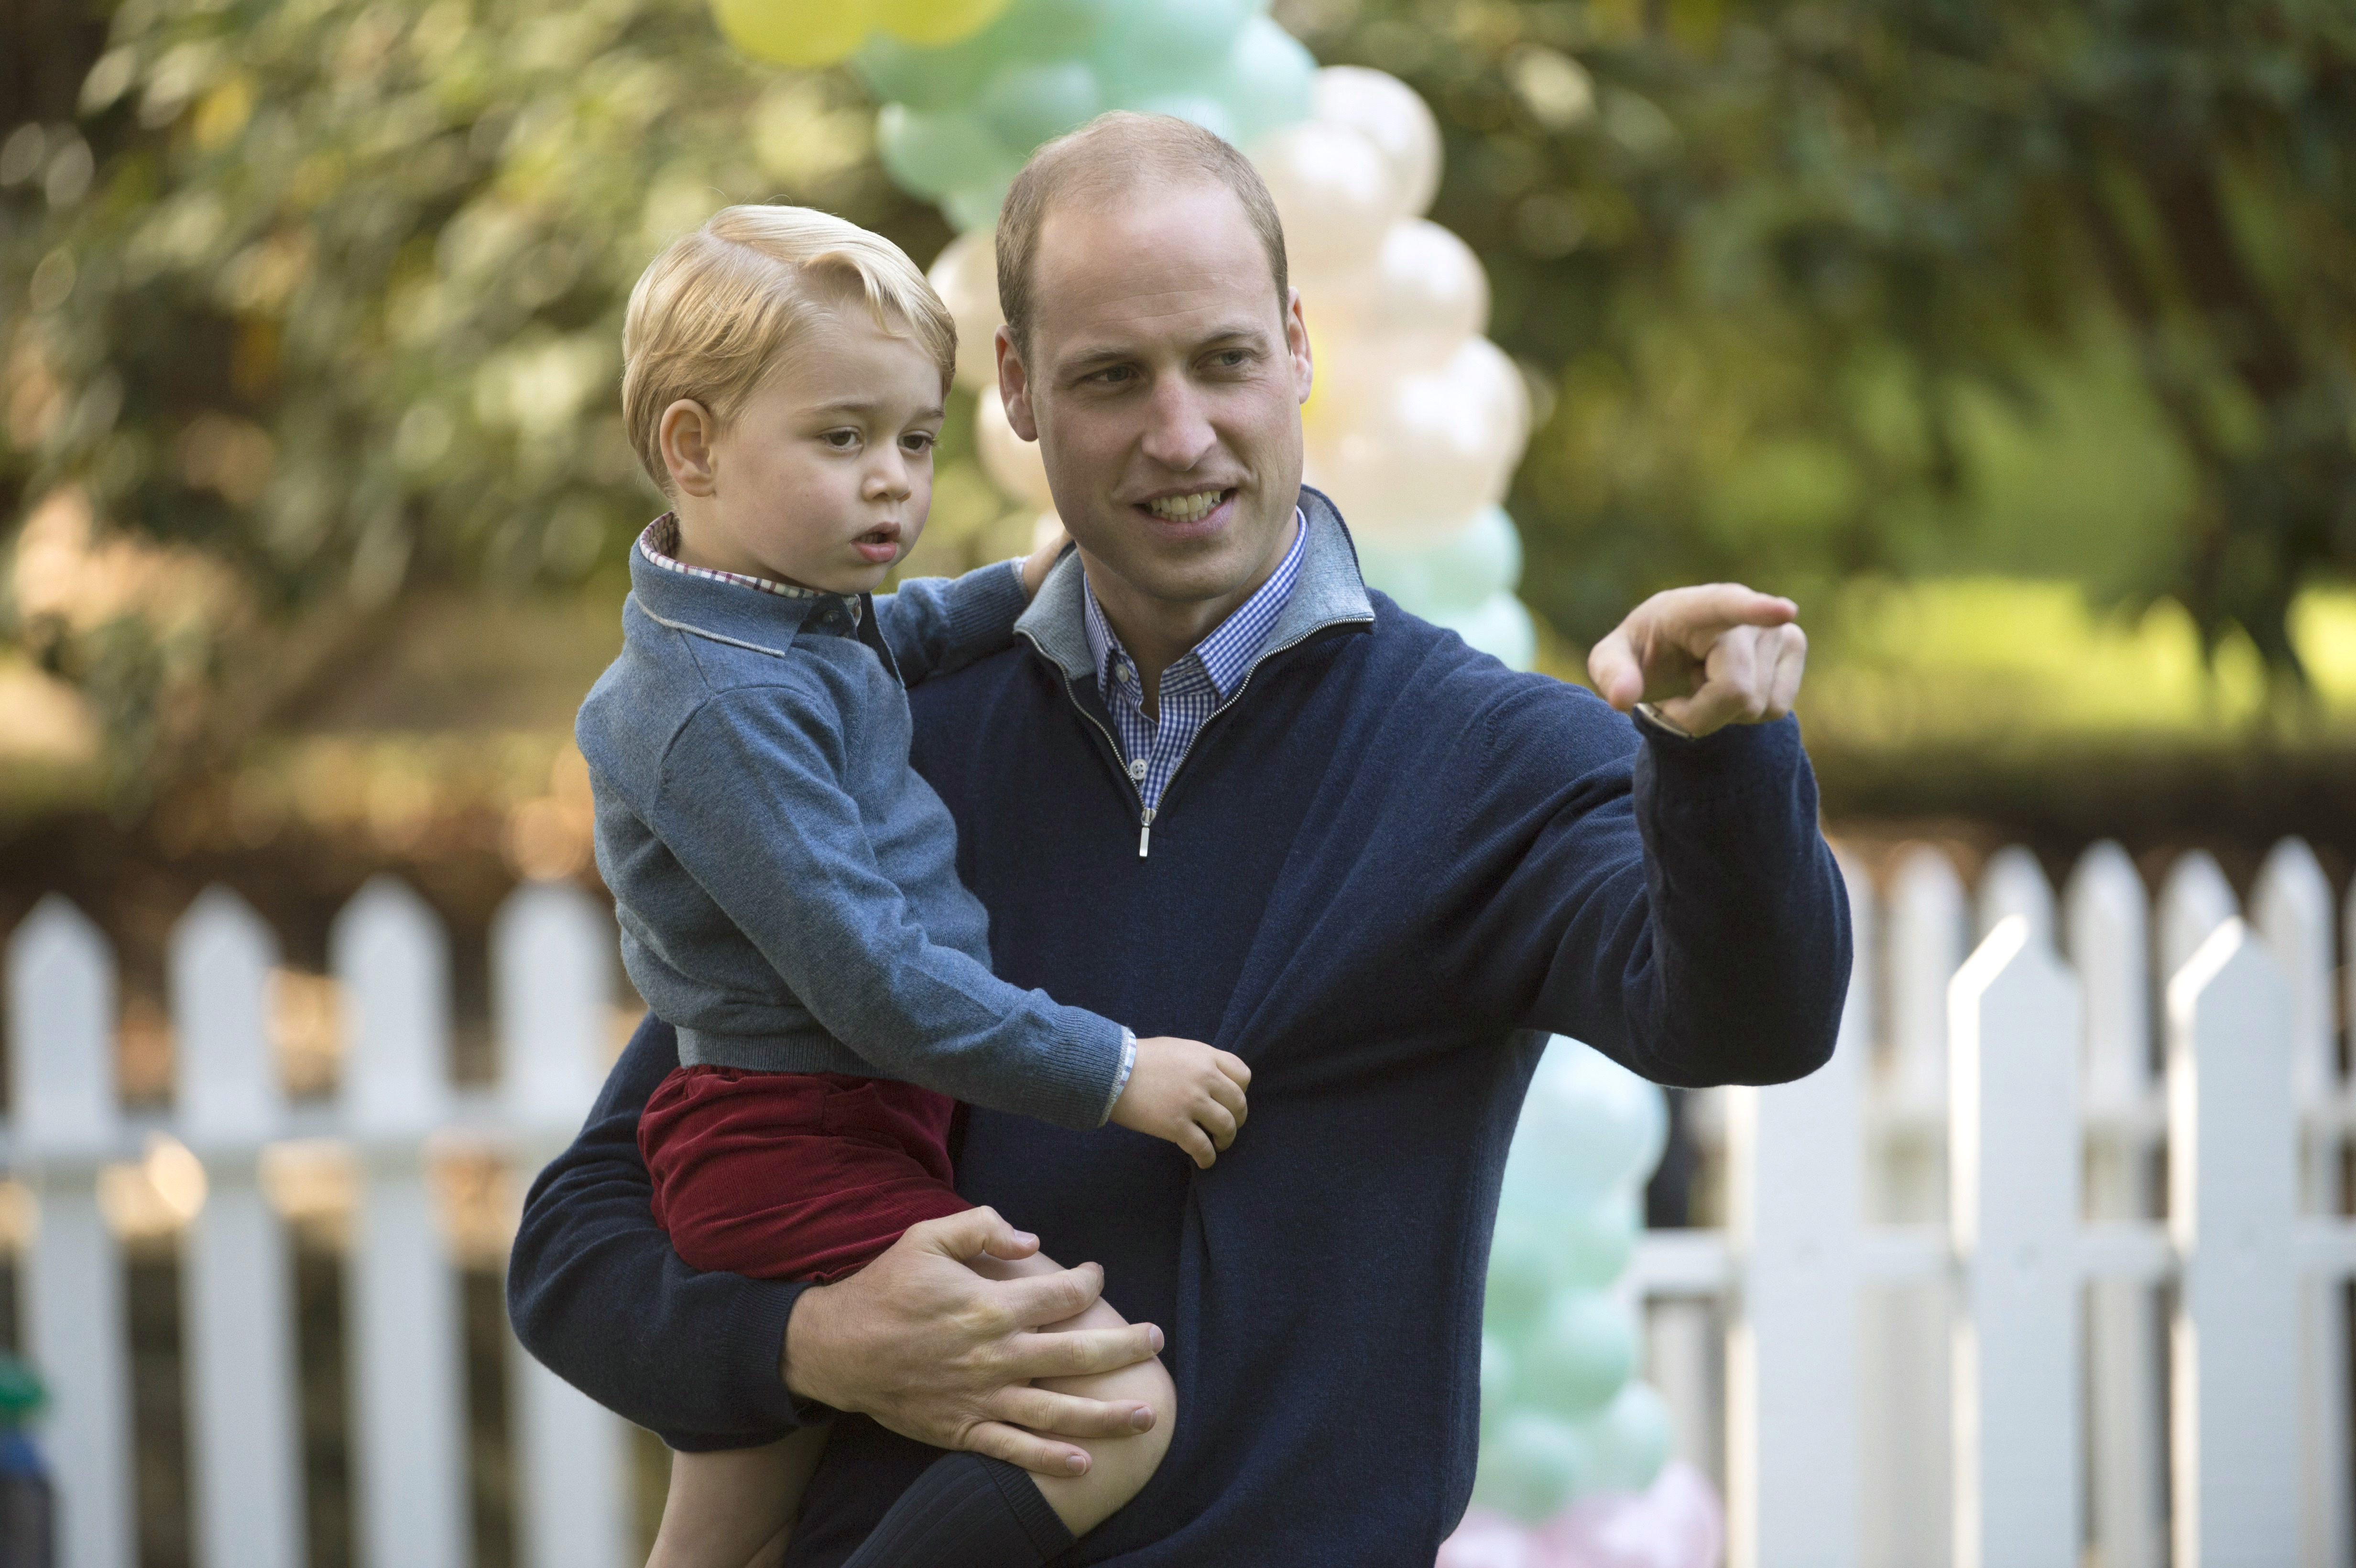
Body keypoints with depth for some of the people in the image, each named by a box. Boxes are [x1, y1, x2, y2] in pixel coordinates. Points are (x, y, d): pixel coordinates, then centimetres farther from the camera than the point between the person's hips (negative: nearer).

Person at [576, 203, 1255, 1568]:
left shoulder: (784, 618, 10)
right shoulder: (727, 711, -22)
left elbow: (871, 648, 38)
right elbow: (869, 982, -25)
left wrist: (1012, 597, 23)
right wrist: (1114, 1072, -20)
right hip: (805, 1147, -11)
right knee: (1120, 1415, -22)